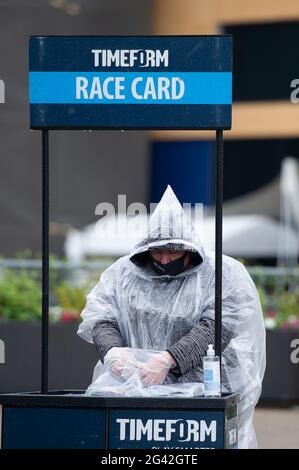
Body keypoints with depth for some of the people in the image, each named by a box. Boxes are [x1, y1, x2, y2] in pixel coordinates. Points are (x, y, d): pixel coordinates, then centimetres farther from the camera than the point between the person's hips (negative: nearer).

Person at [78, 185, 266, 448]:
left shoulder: (223, 274, 1)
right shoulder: (123, 272, 13)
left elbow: (216, 327, -11)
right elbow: (100, 320, 7)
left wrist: (168, 360, -23)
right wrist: (111, 351, -17)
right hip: (135, 392, 2)